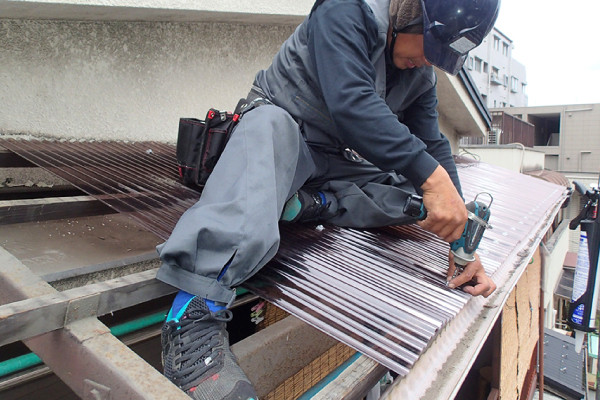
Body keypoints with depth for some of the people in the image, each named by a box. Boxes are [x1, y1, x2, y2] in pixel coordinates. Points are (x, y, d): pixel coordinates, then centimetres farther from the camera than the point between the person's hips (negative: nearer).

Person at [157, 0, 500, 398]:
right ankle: (197, 313, -52)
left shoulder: (422, 77, 6)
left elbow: (433, 146, 3)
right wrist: (432, 176, -39)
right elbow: (350, 103, -33)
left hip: (333, 163, 6)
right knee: (270, 123, -40)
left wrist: (460, 239, -7)